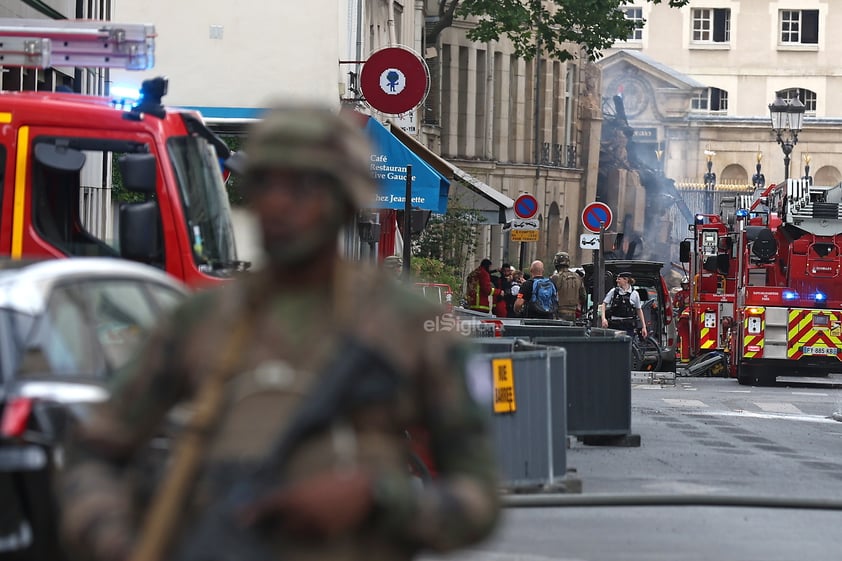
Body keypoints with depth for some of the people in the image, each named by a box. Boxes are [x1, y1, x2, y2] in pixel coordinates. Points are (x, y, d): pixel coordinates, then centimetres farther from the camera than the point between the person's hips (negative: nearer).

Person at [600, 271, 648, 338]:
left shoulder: (634, 294, 3)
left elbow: (639, 310, 9)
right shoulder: (613, 291, 6)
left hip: (628, 325, -1)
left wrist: (643, 327, 7)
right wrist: (603, 318, -9)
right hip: (614, 324, 1)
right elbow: (604, 304, 7)